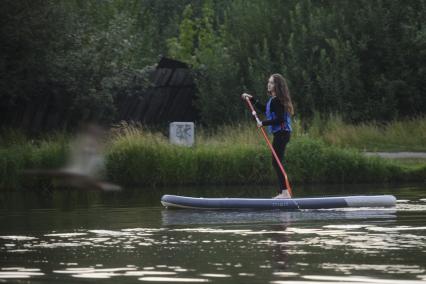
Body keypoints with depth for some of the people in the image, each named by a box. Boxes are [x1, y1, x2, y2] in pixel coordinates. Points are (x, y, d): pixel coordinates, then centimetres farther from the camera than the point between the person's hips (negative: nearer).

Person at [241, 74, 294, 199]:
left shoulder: (277, 100, -16)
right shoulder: (274, 99, 15)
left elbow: (279, 119, -22)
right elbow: (263, 109, 31)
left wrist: (264, 123, -18)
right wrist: (252, 99, 31)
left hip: (281, 134, -10)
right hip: (281, 133, 10)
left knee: (276, 162, -10)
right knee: (277, 162, 12)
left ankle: (285, 192, -12)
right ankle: (281, 192, 14)